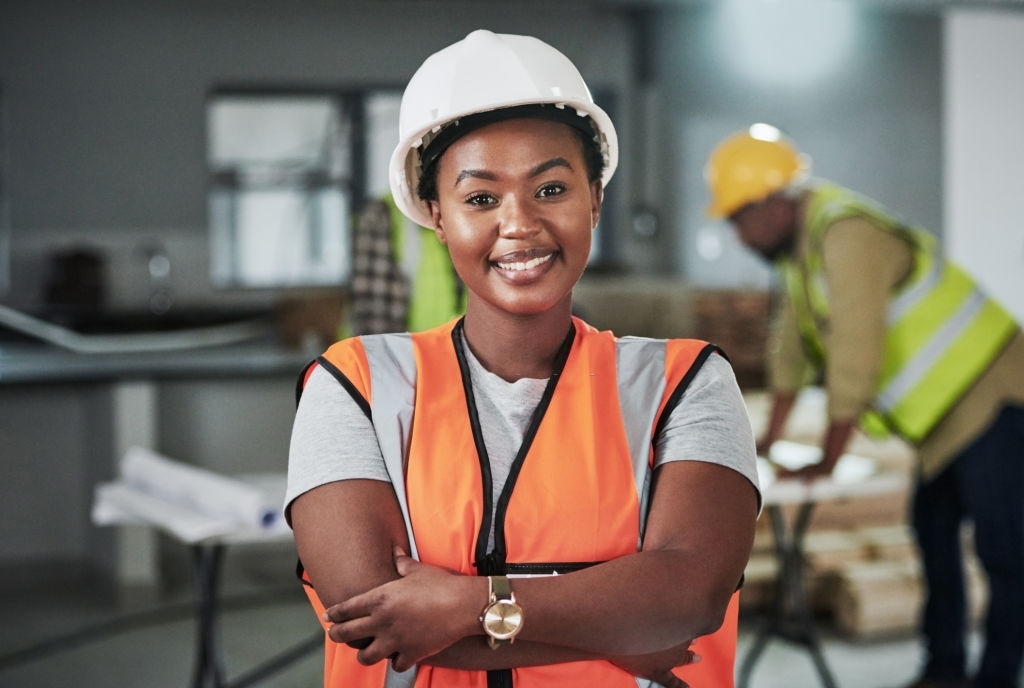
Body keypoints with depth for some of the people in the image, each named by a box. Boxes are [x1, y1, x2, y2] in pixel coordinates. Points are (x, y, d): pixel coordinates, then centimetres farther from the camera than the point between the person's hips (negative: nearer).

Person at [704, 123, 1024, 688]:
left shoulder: (846, 233, -24)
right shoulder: (799, 239, 8)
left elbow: (855, 353, -26)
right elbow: (791, 342, 16)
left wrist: (827, 461, -19)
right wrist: (769, 440, 18)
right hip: (945, 412, 11)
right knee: (933, 533, 16)